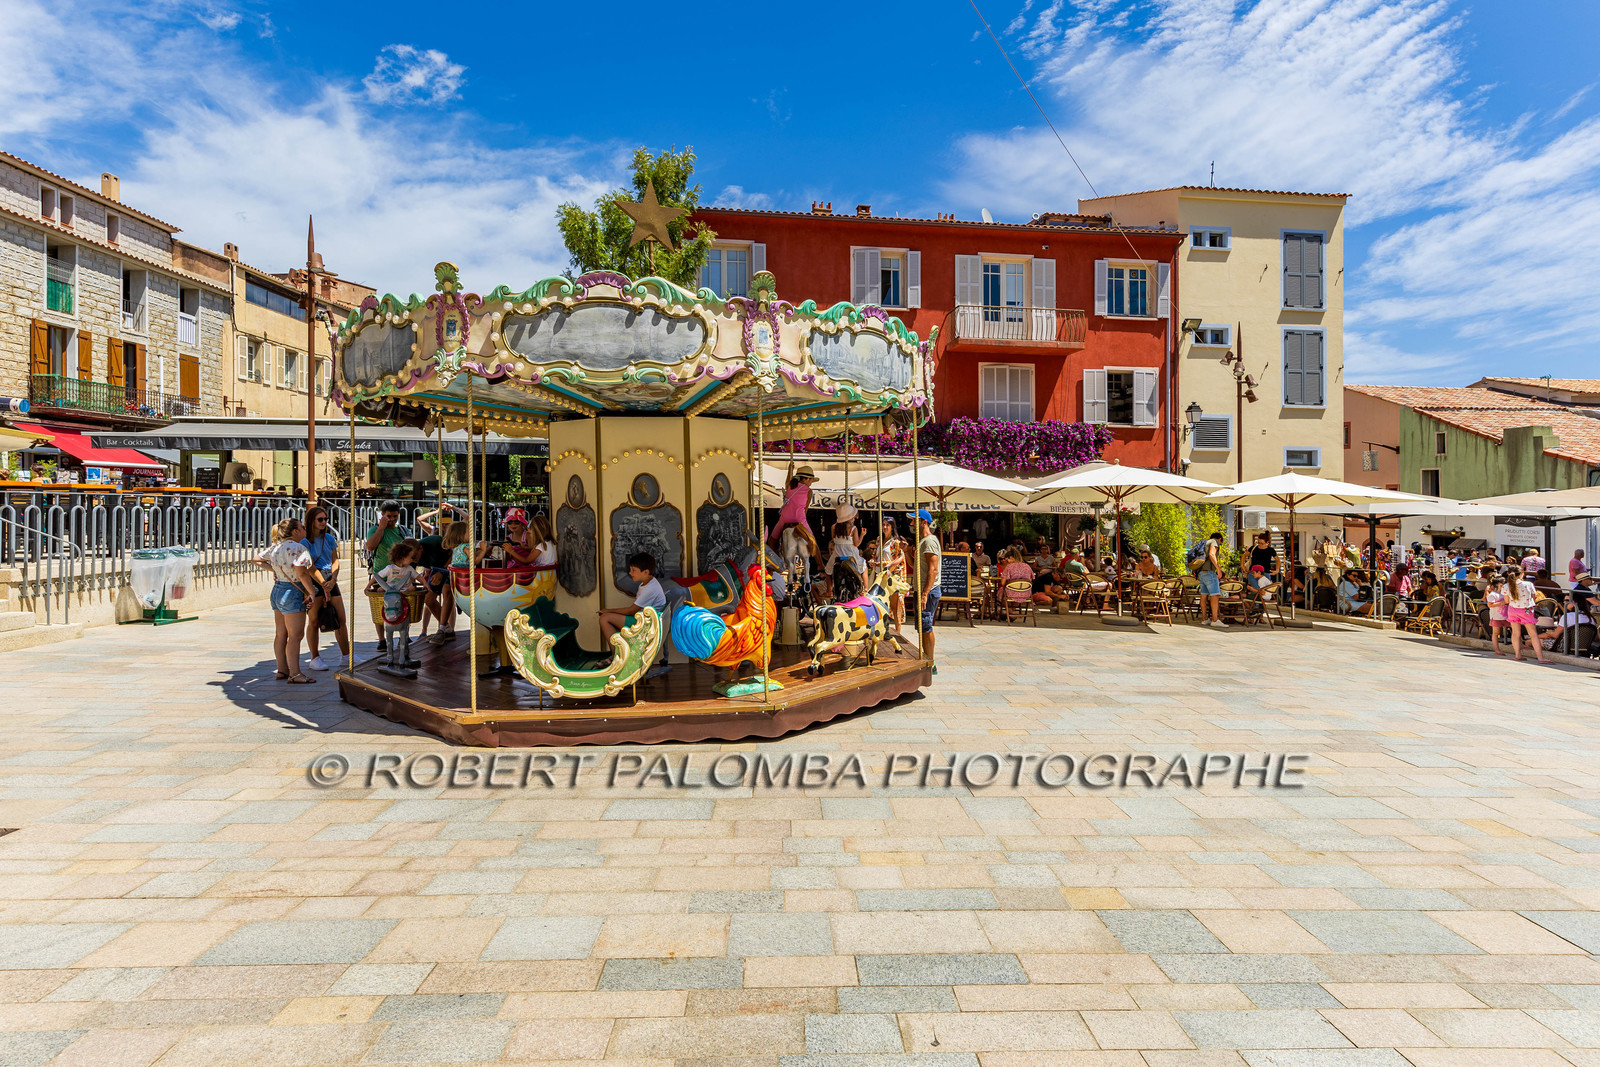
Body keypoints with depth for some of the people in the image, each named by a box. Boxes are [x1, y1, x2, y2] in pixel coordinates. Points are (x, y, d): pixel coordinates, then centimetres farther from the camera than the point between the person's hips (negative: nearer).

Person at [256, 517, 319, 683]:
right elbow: (301, 572, -25)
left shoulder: (276, 547, 10)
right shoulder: (298, 548, -16)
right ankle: (294, 674, -7)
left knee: (280, 634, 14)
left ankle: (282, 670, 22)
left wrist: (272, 569, 20)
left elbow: (257, 560, 23)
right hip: (292, 593, -9)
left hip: (277, 590, 9)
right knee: (295, 635, -6)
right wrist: (312, 592, -16)